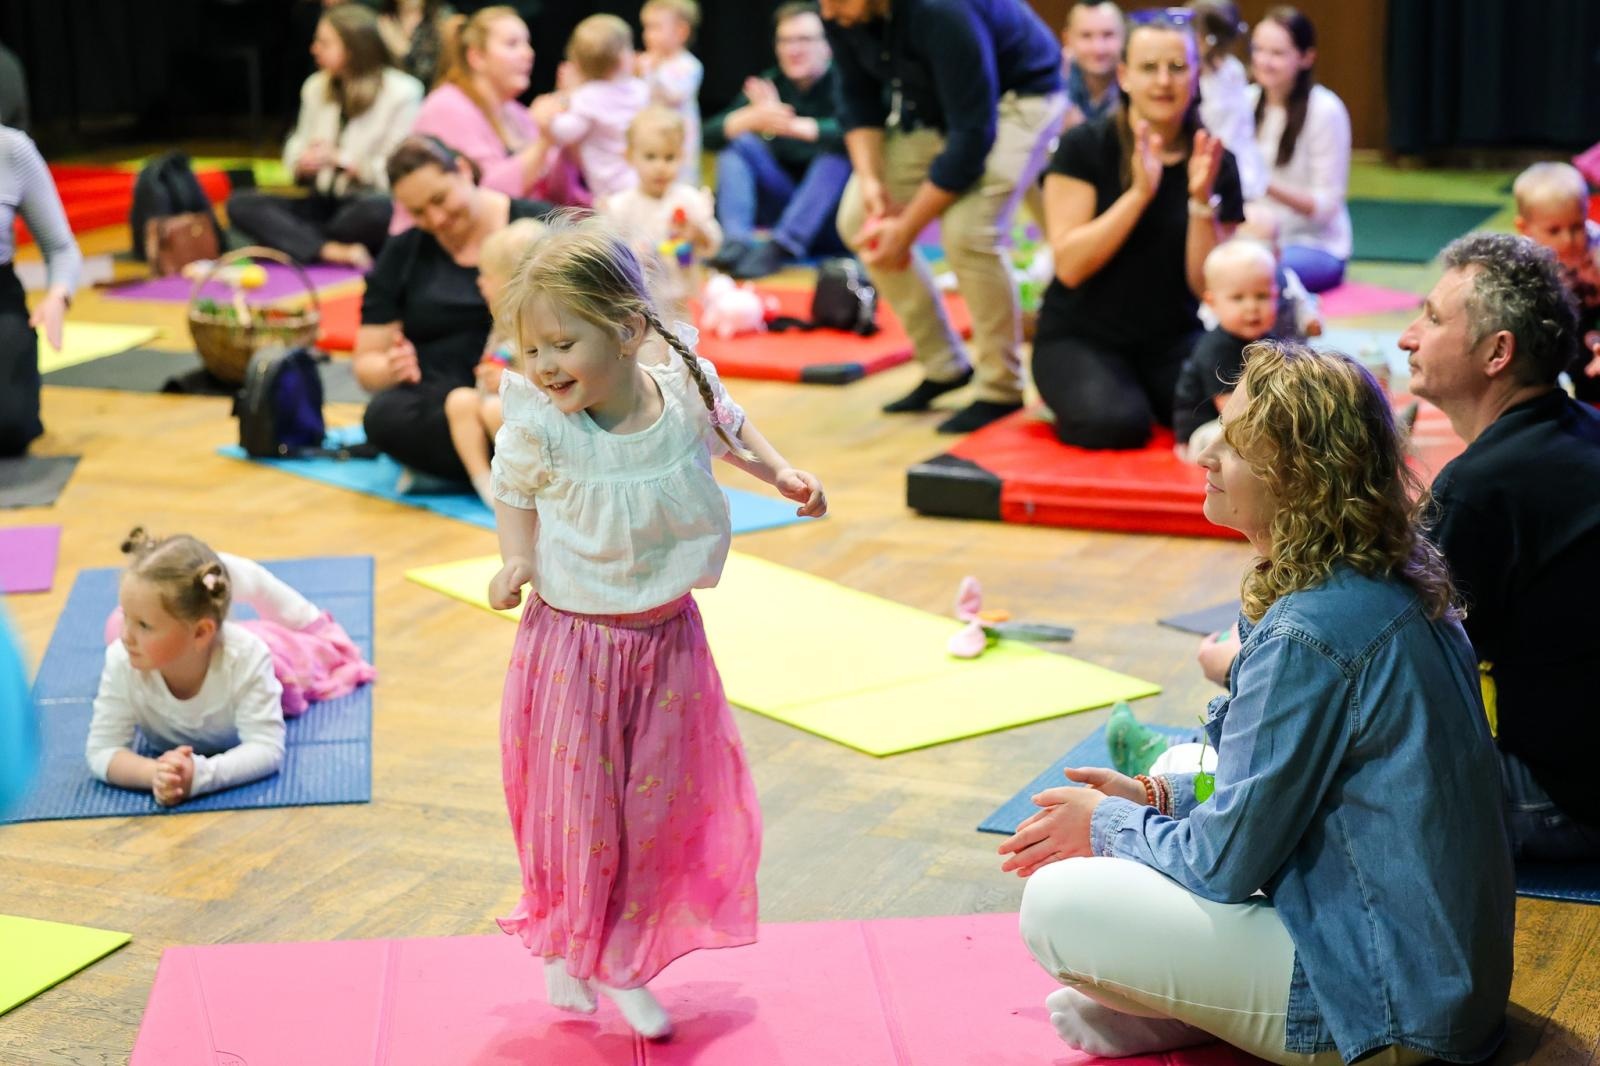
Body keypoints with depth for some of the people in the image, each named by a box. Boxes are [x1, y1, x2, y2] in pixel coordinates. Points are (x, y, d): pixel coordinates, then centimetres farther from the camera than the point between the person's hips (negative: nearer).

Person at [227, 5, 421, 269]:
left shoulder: (401, 92, -7)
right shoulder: (316, 86, 11)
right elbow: (297, 148, 16)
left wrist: (341, 160, -16)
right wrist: (303, 164, -7)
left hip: (369, 203, -6)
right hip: (323, 204, 6)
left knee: (380, 211, -42)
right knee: (240, 204, -16)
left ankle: (295, 242, -17)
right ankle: (332, 251, -33)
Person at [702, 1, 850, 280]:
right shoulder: (769, 85, 1)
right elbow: (710, 135, -11)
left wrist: (793, 126, -45)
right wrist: (750, 119, -33)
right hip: (787, 206, 4)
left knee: (838, 155, -30)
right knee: (739, 142, -11)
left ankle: (778, 248, -39)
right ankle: (736, 240, -31)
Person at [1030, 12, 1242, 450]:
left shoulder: (1215, 163, -1)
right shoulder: (1084, 147, -9)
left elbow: (1207, 285, -5)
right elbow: (1069, 265, -17)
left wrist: (1202, 200, -19)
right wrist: (1139, 192, -26)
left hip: (1172, 340, 3)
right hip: (1081, 337, -3)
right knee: (1116, 424, -32)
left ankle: (1147, 398, 7)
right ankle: (1073, 403, 4)